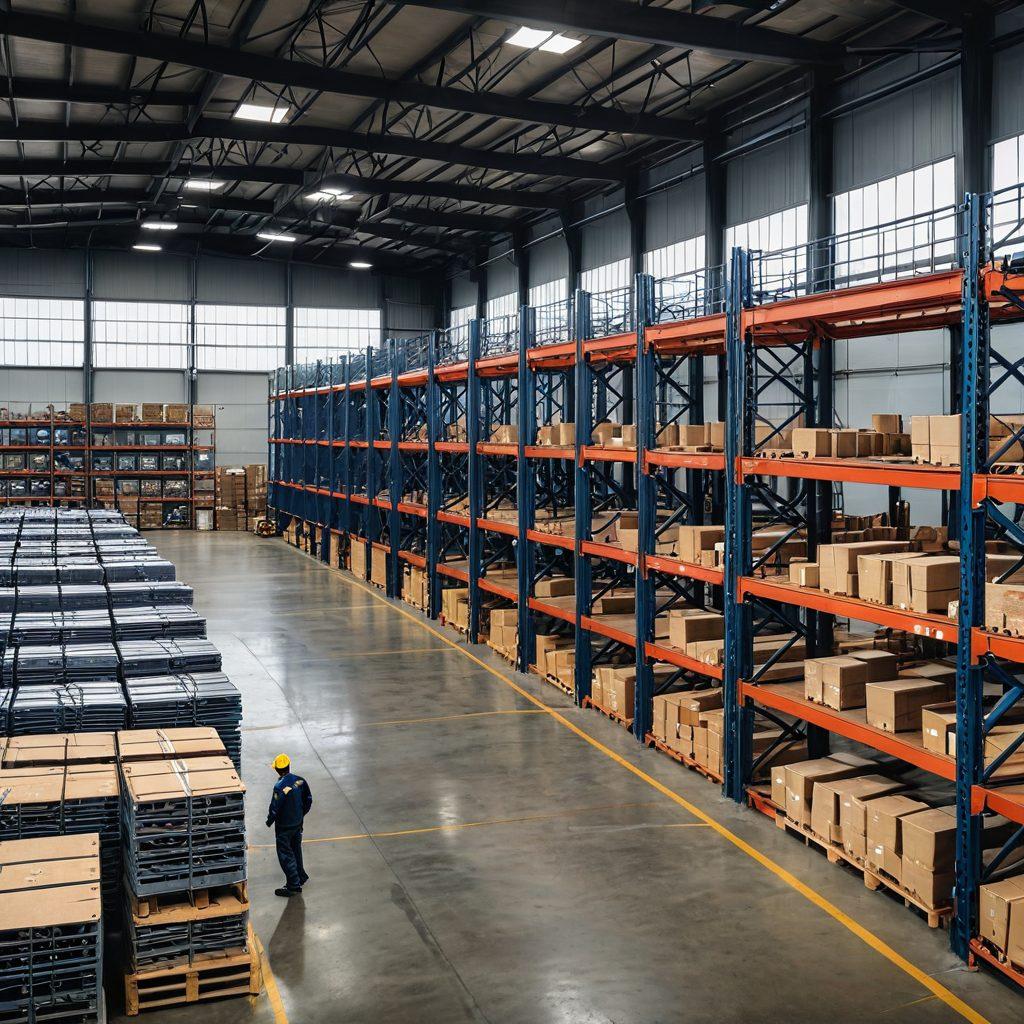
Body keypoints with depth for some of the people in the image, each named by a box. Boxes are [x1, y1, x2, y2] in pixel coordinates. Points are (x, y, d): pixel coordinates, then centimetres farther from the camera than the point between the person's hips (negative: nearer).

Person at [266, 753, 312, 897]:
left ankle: (293, 885, 11)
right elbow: (308, 800, 4)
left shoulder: (279, 787, -27)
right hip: (298, 823, 7)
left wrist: (269, 821, -2)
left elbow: (275, 809, -21)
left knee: (285, 855, 6)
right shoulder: (300, 781, -7)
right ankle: (301, 877, 38)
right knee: (296, 850, 24)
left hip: (284, 827, -7)